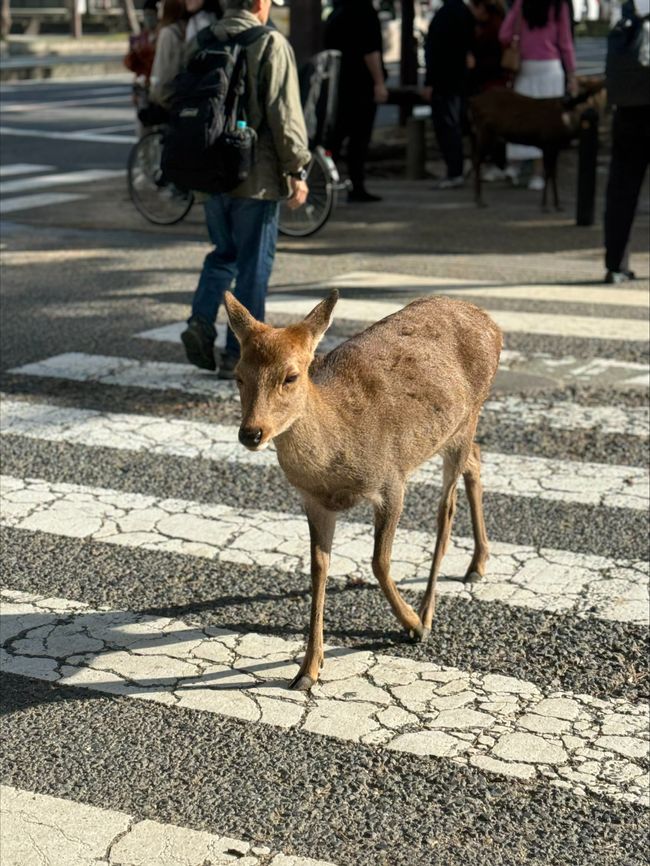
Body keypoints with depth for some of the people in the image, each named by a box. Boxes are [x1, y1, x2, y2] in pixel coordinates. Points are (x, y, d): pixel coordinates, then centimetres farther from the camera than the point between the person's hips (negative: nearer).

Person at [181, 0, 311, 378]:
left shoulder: (199, 44, 7)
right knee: (254, 265, 4)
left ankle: (201, 321, 1)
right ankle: (239, 355, 7)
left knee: (224, 252, 21)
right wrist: (297, 171, -8)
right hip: (256, 176, -5)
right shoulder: (271, 44, -11)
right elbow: (284, 115, -15)